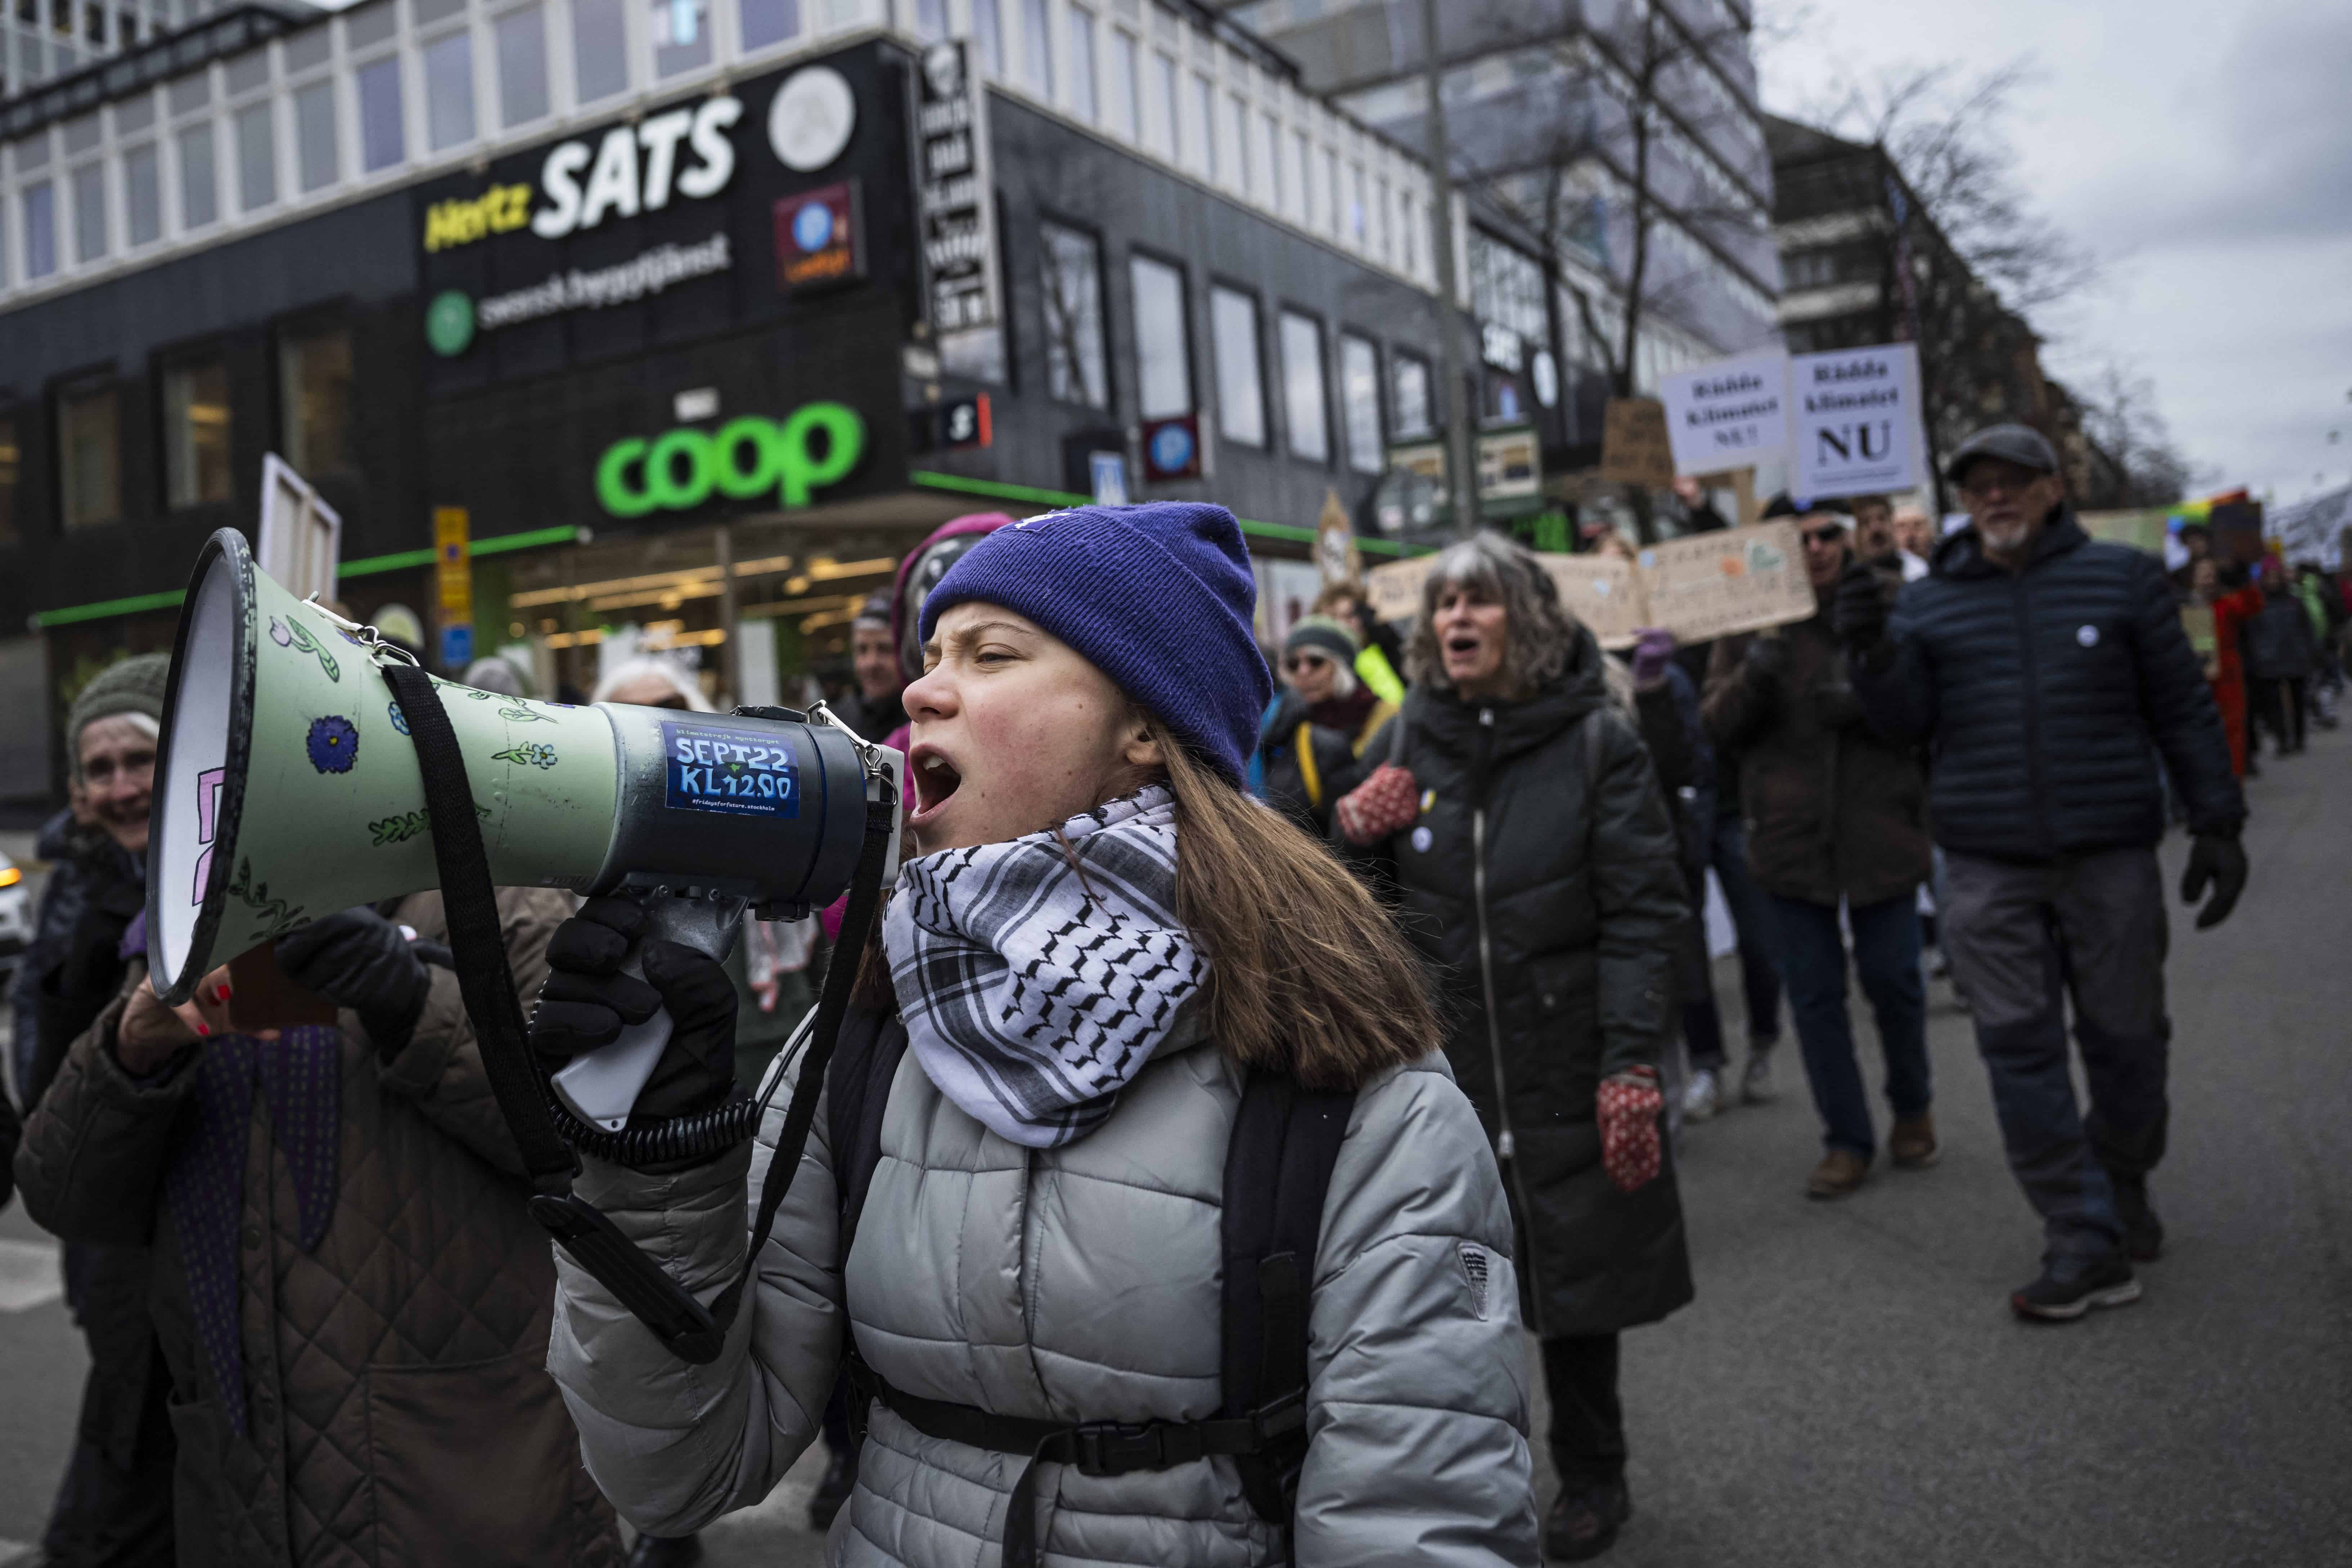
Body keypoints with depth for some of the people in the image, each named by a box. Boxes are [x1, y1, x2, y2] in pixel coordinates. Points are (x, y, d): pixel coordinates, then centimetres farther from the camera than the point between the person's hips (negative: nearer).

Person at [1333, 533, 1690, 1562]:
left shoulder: (1595, 743, -5)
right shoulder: (1414, 744, 6)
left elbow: (1642, 913, -10)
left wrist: (1632, 1063, -18)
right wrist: (1358, 838, -6)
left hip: (1567, 1069, -3)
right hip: (1442, 1063, 3)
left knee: (1576, 1284, 11)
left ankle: (1592, 1479, 32)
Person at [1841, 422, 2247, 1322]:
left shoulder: (2122, 579, 6)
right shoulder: (1928, 604, 8)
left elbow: (2184, 710, 8)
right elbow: (1906, 725, 2)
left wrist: (2217, 824, 4)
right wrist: (1874, 655, -15)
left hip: (2111, 857, 0)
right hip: (1991, 868, 1)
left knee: (2126, 1038, 9)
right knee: (2021, 1051, -2)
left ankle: (2125, 1187, 35)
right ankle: (2086, 1243, 5)